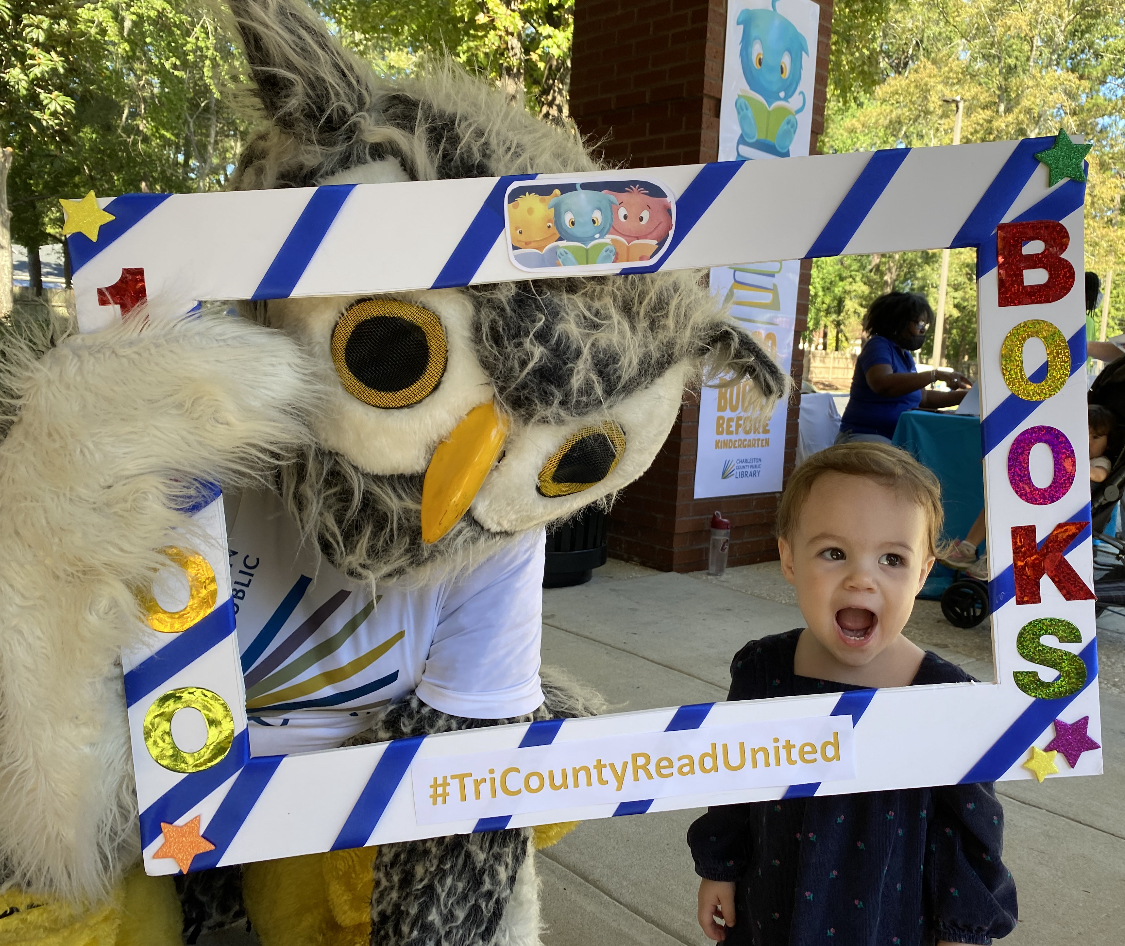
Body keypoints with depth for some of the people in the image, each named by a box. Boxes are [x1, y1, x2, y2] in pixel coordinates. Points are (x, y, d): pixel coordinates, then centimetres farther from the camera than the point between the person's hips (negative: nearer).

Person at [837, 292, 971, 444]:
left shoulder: (906, 357, 18)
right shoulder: (879, 345, -8)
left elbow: (923, 398, 25)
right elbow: (881, 385, -28)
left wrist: (965, 396, 12)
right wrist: (935, 374, -28)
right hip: (865, 437, -9)